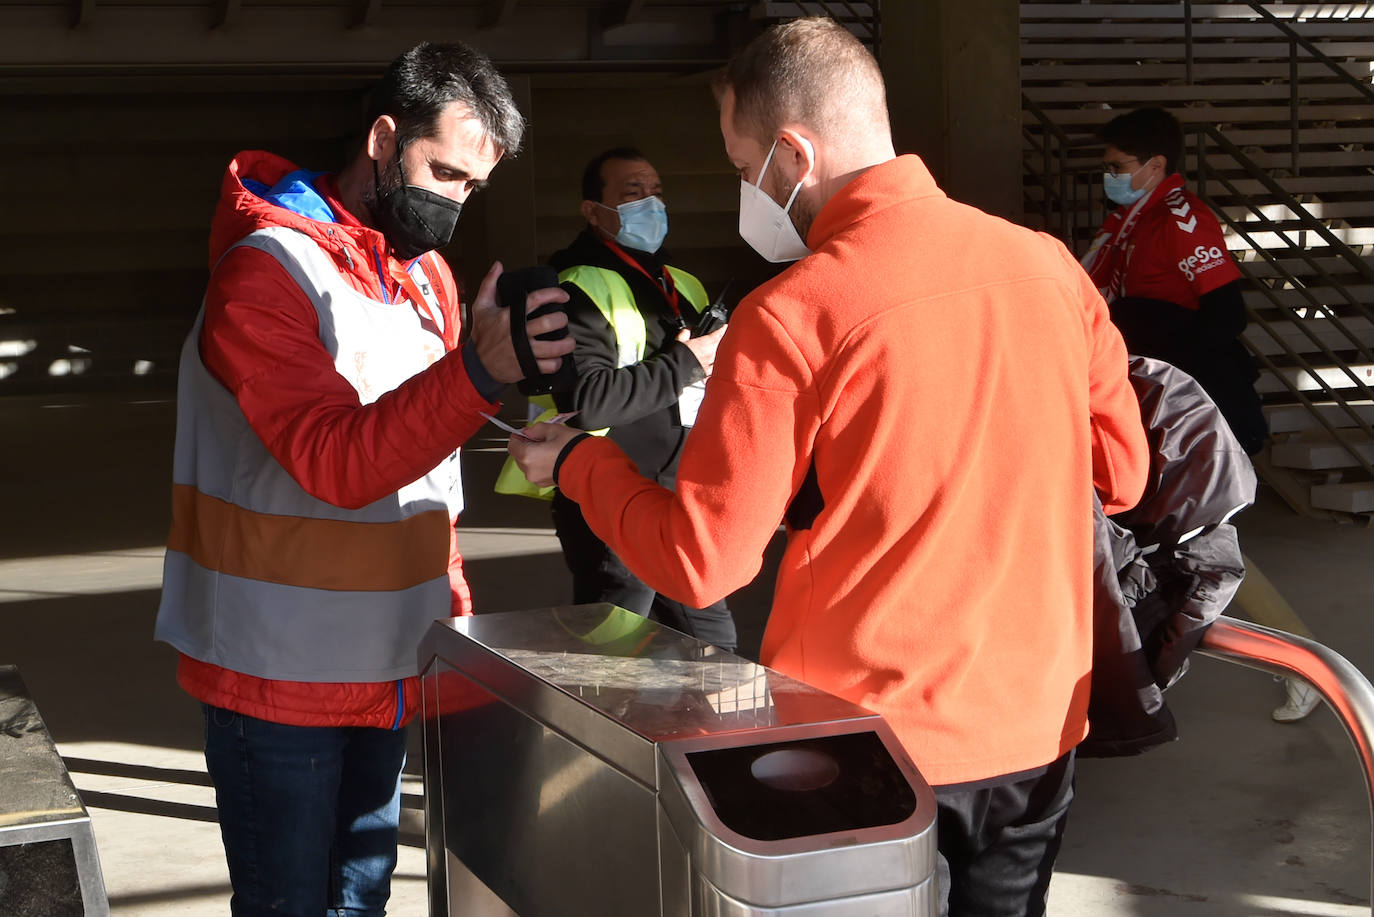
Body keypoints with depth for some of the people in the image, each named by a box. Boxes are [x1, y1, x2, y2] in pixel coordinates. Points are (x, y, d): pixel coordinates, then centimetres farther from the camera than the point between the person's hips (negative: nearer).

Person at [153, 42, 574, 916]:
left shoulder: (429, 274, 11)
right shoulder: (268, 271, -14)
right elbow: (335, 462, -26)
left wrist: (454, 612, 11)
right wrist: (478, 368, -38)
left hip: (388, 665, 7)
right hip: (282, 675, -7)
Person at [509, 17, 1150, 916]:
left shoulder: (791, 316, -18)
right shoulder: (1049, 265, -2)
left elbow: (702, 560, -14)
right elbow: (1120, 470, 8)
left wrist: (578, 461, 2)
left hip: (874, 741, -5)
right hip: (1037, 726, 5)